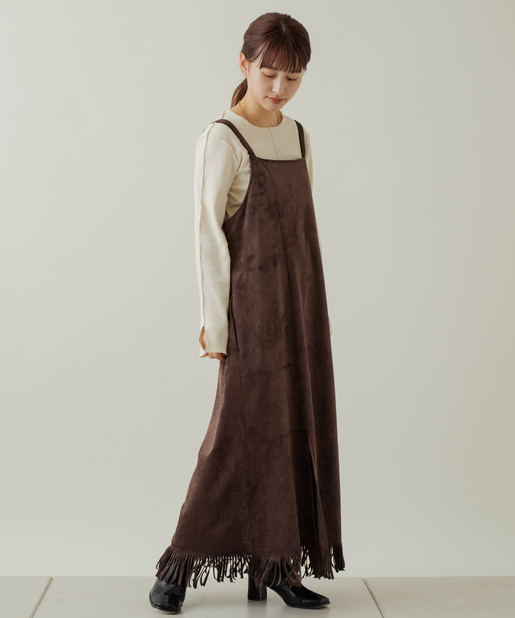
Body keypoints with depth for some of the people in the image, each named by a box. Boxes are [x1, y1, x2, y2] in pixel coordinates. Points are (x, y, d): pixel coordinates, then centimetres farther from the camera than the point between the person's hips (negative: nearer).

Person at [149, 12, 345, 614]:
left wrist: (312, 305, 13)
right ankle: (179, 566, 10)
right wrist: (214, 321, -13)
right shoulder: (222, 139, -7)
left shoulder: (297, 134, 13)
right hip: (254, 304, -7)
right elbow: (208, 232, -11)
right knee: (239, 433, -4)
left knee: (300, 429, 7)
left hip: (303, 304, 7)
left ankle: (279, 565, 17)